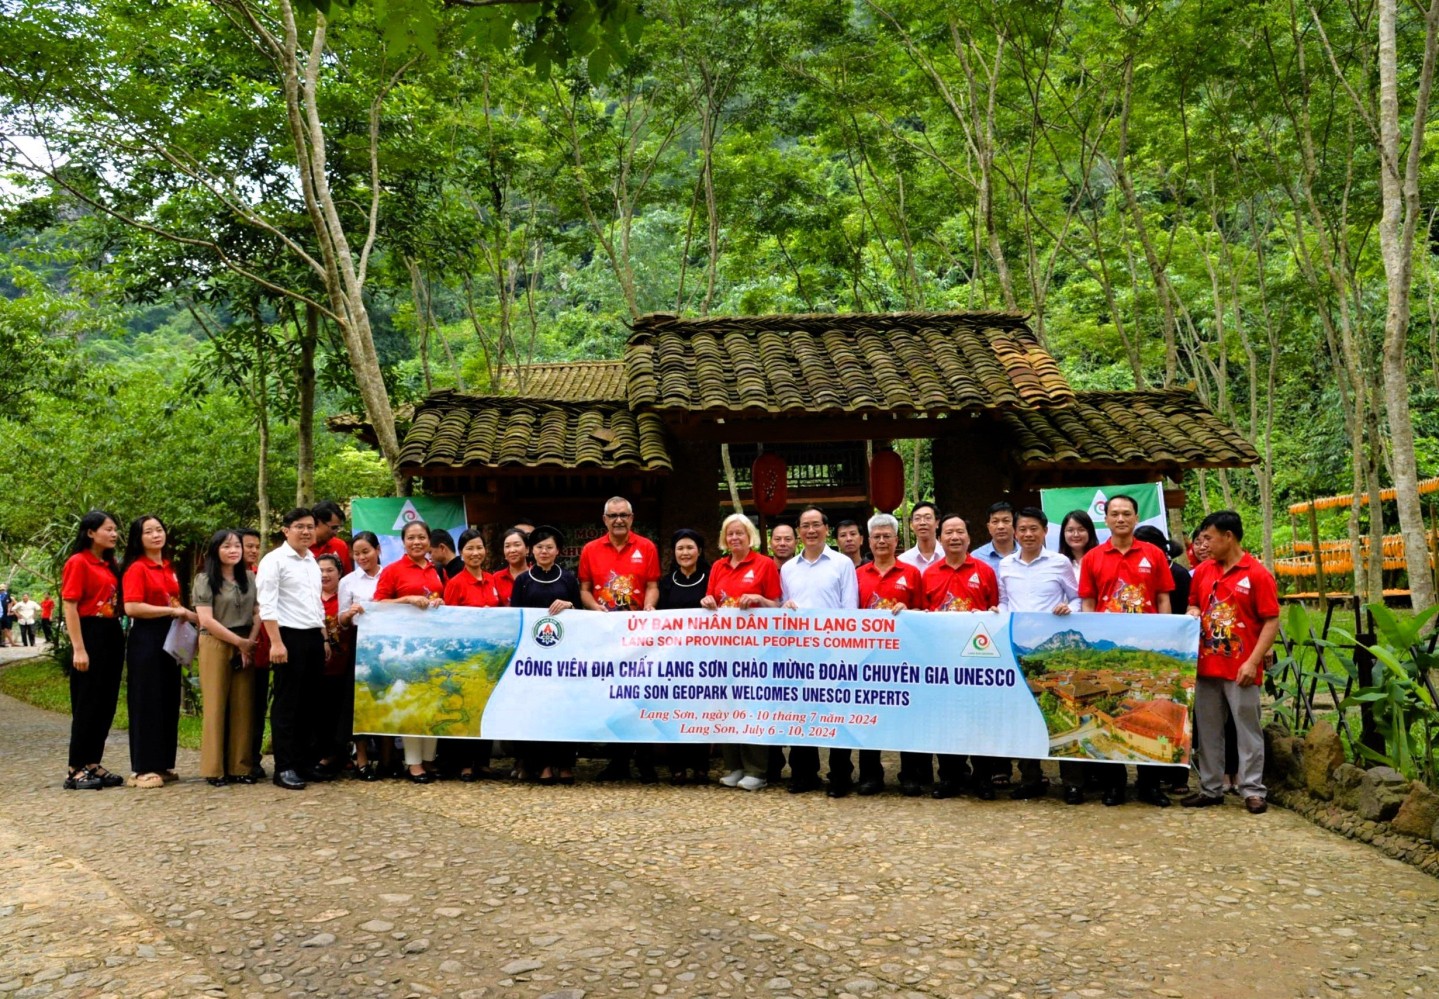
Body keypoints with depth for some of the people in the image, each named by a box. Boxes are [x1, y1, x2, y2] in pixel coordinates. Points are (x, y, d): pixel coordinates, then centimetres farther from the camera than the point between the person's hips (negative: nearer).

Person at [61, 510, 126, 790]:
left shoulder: (110, 565, 15)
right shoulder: (78, 562, -8)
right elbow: (69, 606, -13)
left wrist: (119, 636, 7)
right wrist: (78, 649, -18)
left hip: (112, 635, 8)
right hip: (90, 635, -8)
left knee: (107, 704, 10)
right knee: (87, 705, -2)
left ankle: (93, 764, 19)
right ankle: (76, 770, 6)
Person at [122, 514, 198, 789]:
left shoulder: (169, 569, 14)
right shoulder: (136, 569, -9)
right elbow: (132, 608, -19)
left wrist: (187, 614, 5)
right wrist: (172, 611, -17)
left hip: (169, 639, 8)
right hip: (145, 639, -8)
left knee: (169, 701, 10)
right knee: (147, 702, -3)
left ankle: (163, 764, 19)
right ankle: (145, 768, 3)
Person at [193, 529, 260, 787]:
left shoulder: (250, 578, 11)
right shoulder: (205, 579, -2)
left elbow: (259, 613, 8)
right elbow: (206, 620, -9)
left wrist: (249, 643, -6)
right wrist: (238, 641, -9)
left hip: (246, 647, 4)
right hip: (215, 645, -4)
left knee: (243, 707, 3)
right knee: (215, 706, -2)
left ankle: (240, 767, 7)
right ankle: (214, 769, 4)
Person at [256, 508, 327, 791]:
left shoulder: (313, 562, 16)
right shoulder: (274, 560, -6)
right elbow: (267, 605, -13)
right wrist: (277, 643, -20)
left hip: (313, 638, 7)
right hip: (289, 637, -7)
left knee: (310, 703, 10)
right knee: (286, 704, -2)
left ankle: (306, 762, 18)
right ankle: (284, 768, 4)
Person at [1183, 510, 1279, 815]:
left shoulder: (1257, 574, -8)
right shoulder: (1203, 571, 8)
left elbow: (1271, 622, -9)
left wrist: (1253, 661, -14)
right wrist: (1193, 614, -3)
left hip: (1241, 669, -5)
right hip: (1206, 666, 5)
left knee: (1248, 731, 4)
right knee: (1208, 731, 11)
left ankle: (1253, 790, 13)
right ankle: (1211, 788, 20)